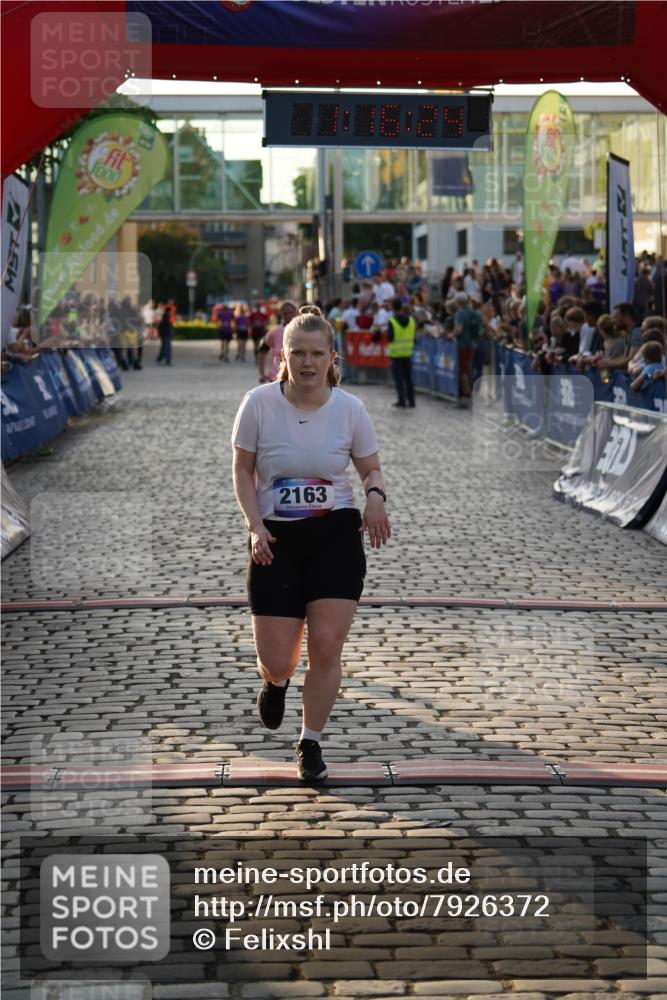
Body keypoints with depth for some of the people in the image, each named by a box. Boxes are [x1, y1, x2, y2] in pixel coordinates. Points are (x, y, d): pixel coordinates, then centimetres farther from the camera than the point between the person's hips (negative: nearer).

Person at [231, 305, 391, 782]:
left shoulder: (350, 409, -5)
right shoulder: (259, 403, -8)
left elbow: (371, 469, 7)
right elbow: (243, 470, 1)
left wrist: (376, 495, -16)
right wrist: (255, 525, -11)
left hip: (336, 534, 0)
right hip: (276, 540, 0)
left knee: (326, 647, -7)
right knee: (277, 660, -1)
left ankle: (311, 743, 15)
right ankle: (276, 681, 40)